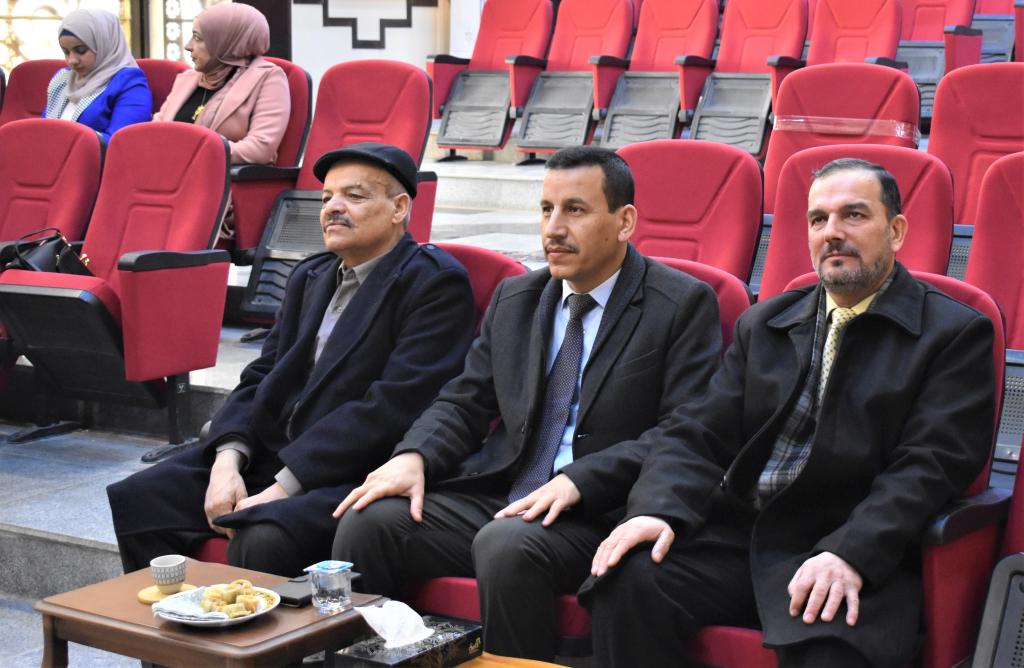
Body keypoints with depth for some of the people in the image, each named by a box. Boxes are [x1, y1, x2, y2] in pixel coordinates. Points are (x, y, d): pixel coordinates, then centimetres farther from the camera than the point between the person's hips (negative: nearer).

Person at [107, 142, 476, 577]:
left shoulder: (436, 282, -6)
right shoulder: (310, 277, 20)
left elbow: (391, 408, -16)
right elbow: (261, 378, 16)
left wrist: (283, 487, -19)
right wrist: (228, 458, -6)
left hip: (356, 474, -7)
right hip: (268, 454, 8)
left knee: (263, 539, -33)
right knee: (138, 500, -8)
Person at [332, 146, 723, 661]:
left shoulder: (683, 304, 0)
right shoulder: (513, 299, 18)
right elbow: (463, 402, 16)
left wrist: (578, 481, -21)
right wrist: (413, 457, -6)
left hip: (596, 512, -5)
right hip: (493, 496, 5)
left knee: (506, 544, -35)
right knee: (368, 521, -18)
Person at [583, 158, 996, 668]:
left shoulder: (956, 334, 4)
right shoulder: (762, 324, 19)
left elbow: (929, 464, -7)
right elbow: (700, 432, 11)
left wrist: (849, 554, -22)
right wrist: (659, 509, -10)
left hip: (857, 552, -4)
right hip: (735, 535, 4)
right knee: (627, 580, -23)